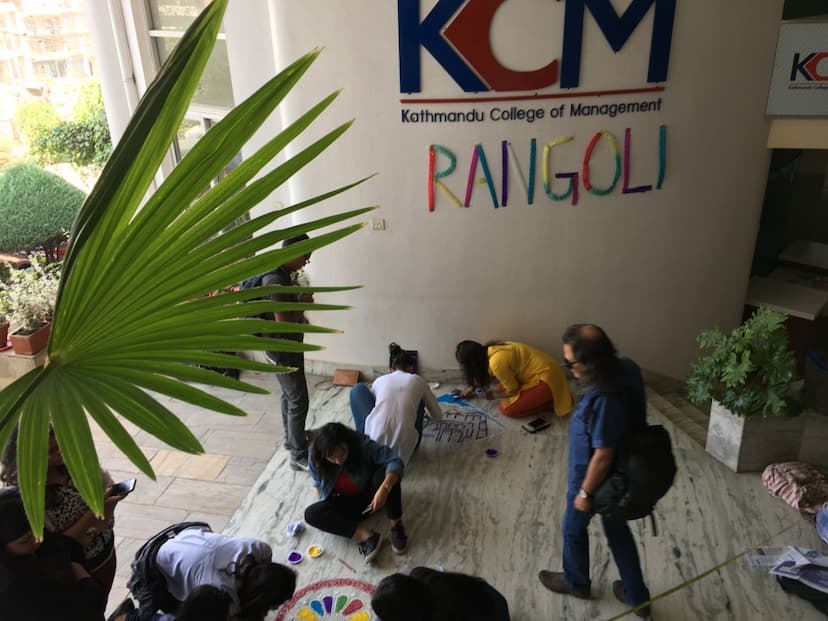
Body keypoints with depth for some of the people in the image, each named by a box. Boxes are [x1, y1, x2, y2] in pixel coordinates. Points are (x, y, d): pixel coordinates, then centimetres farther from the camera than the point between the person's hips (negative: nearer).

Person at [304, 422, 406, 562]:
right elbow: (318, 484, 0)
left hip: (370, 496, -2)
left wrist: (384, 489, -47)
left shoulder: (362, 444, -28)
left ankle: (396, 526, -21)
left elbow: (395, 461, -34)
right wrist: (326, 506, -8)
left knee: (385, 471, -32)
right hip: (344, 503, 2)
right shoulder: (315, 458, -20)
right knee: (311, 514, -24)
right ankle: (365, 536, -29)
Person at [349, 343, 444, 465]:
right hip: (403, 450, 0)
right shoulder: (417, 380, 16)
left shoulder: (380, 380, 18)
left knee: (358, 389, 25)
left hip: (372, 445, 0)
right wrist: (427, 414, 49)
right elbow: (438, 416, 24)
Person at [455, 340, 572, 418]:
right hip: (542, 368, 9)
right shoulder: (489, 349, 0)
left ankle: (553, 401, -1)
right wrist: (472, 388, 24)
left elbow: (513, 390, -12)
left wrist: (493, 395, 3)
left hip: (547, 378, -9)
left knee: (506, 409, -9)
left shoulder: (497, 362, -27)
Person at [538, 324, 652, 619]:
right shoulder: (625, 366, -13)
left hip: (595, 477, -8)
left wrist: (584, 493, -14)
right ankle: (637, 595, 44)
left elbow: (603, 455, -29)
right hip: (620, 475, 8)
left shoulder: (605, 400, -40)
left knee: (573, 528, 21)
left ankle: (576, 582, 48)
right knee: (617, 528, 27)